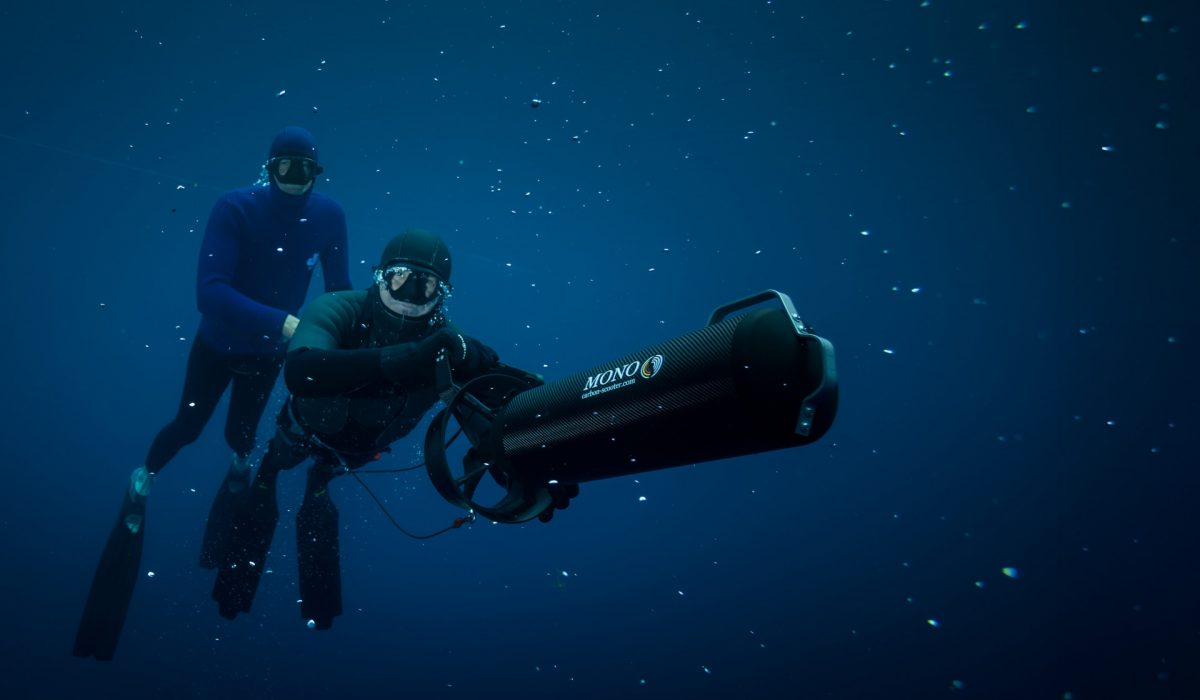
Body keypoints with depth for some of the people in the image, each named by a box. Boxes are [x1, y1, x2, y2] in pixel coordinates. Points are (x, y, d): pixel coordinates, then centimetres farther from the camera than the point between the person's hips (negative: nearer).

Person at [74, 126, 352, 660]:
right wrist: (285, 323, -47)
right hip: (217, 343, -2)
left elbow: (339, 289, -12)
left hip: (268, 350, 2)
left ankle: (243, 466, 57)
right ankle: (143, 480, 47)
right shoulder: (234, 208, -29)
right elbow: (209, 291, -38)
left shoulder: (329, 215, -21)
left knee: (239, 434, 19)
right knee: (188, 426, 14)